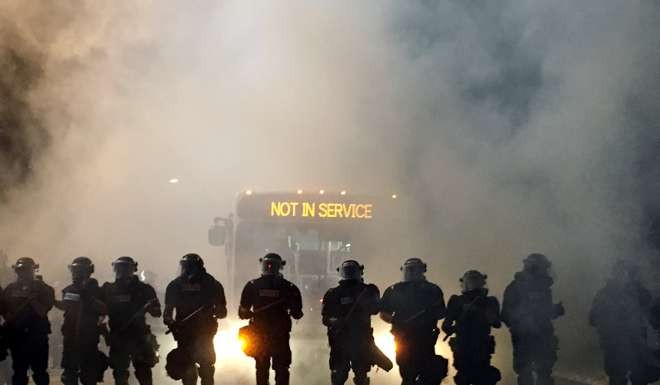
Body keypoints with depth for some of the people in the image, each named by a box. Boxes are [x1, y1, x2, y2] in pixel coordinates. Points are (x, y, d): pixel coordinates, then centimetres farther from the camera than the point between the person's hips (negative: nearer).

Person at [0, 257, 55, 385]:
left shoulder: (43, 289, -1)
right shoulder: (10, 289, 6)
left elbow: (42, 311, -11)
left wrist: (31, 298, -17)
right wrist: (26, 301, -9)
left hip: (37, 336, -3)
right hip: (17, 336, 3)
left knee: (40, 372, 0)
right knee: (19, 373, 7)